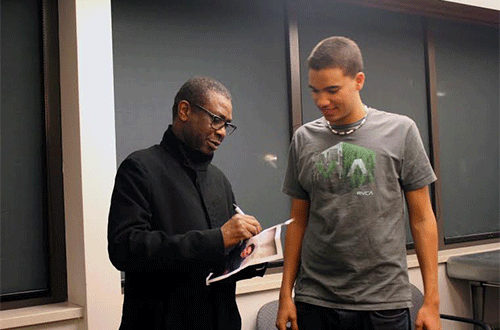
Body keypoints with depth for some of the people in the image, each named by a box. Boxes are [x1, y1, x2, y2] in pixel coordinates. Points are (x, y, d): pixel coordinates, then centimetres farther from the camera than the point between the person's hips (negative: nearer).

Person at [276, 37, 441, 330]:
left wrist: (432, 301, -2)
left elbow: (422, 219, 0)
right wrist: (286, 295, 5)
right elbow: (299, 221, 9)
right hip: (314, 301, 2)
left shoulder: (400, 131, -2)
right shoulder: (304, 139, 4)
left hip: (384, 303, -2)